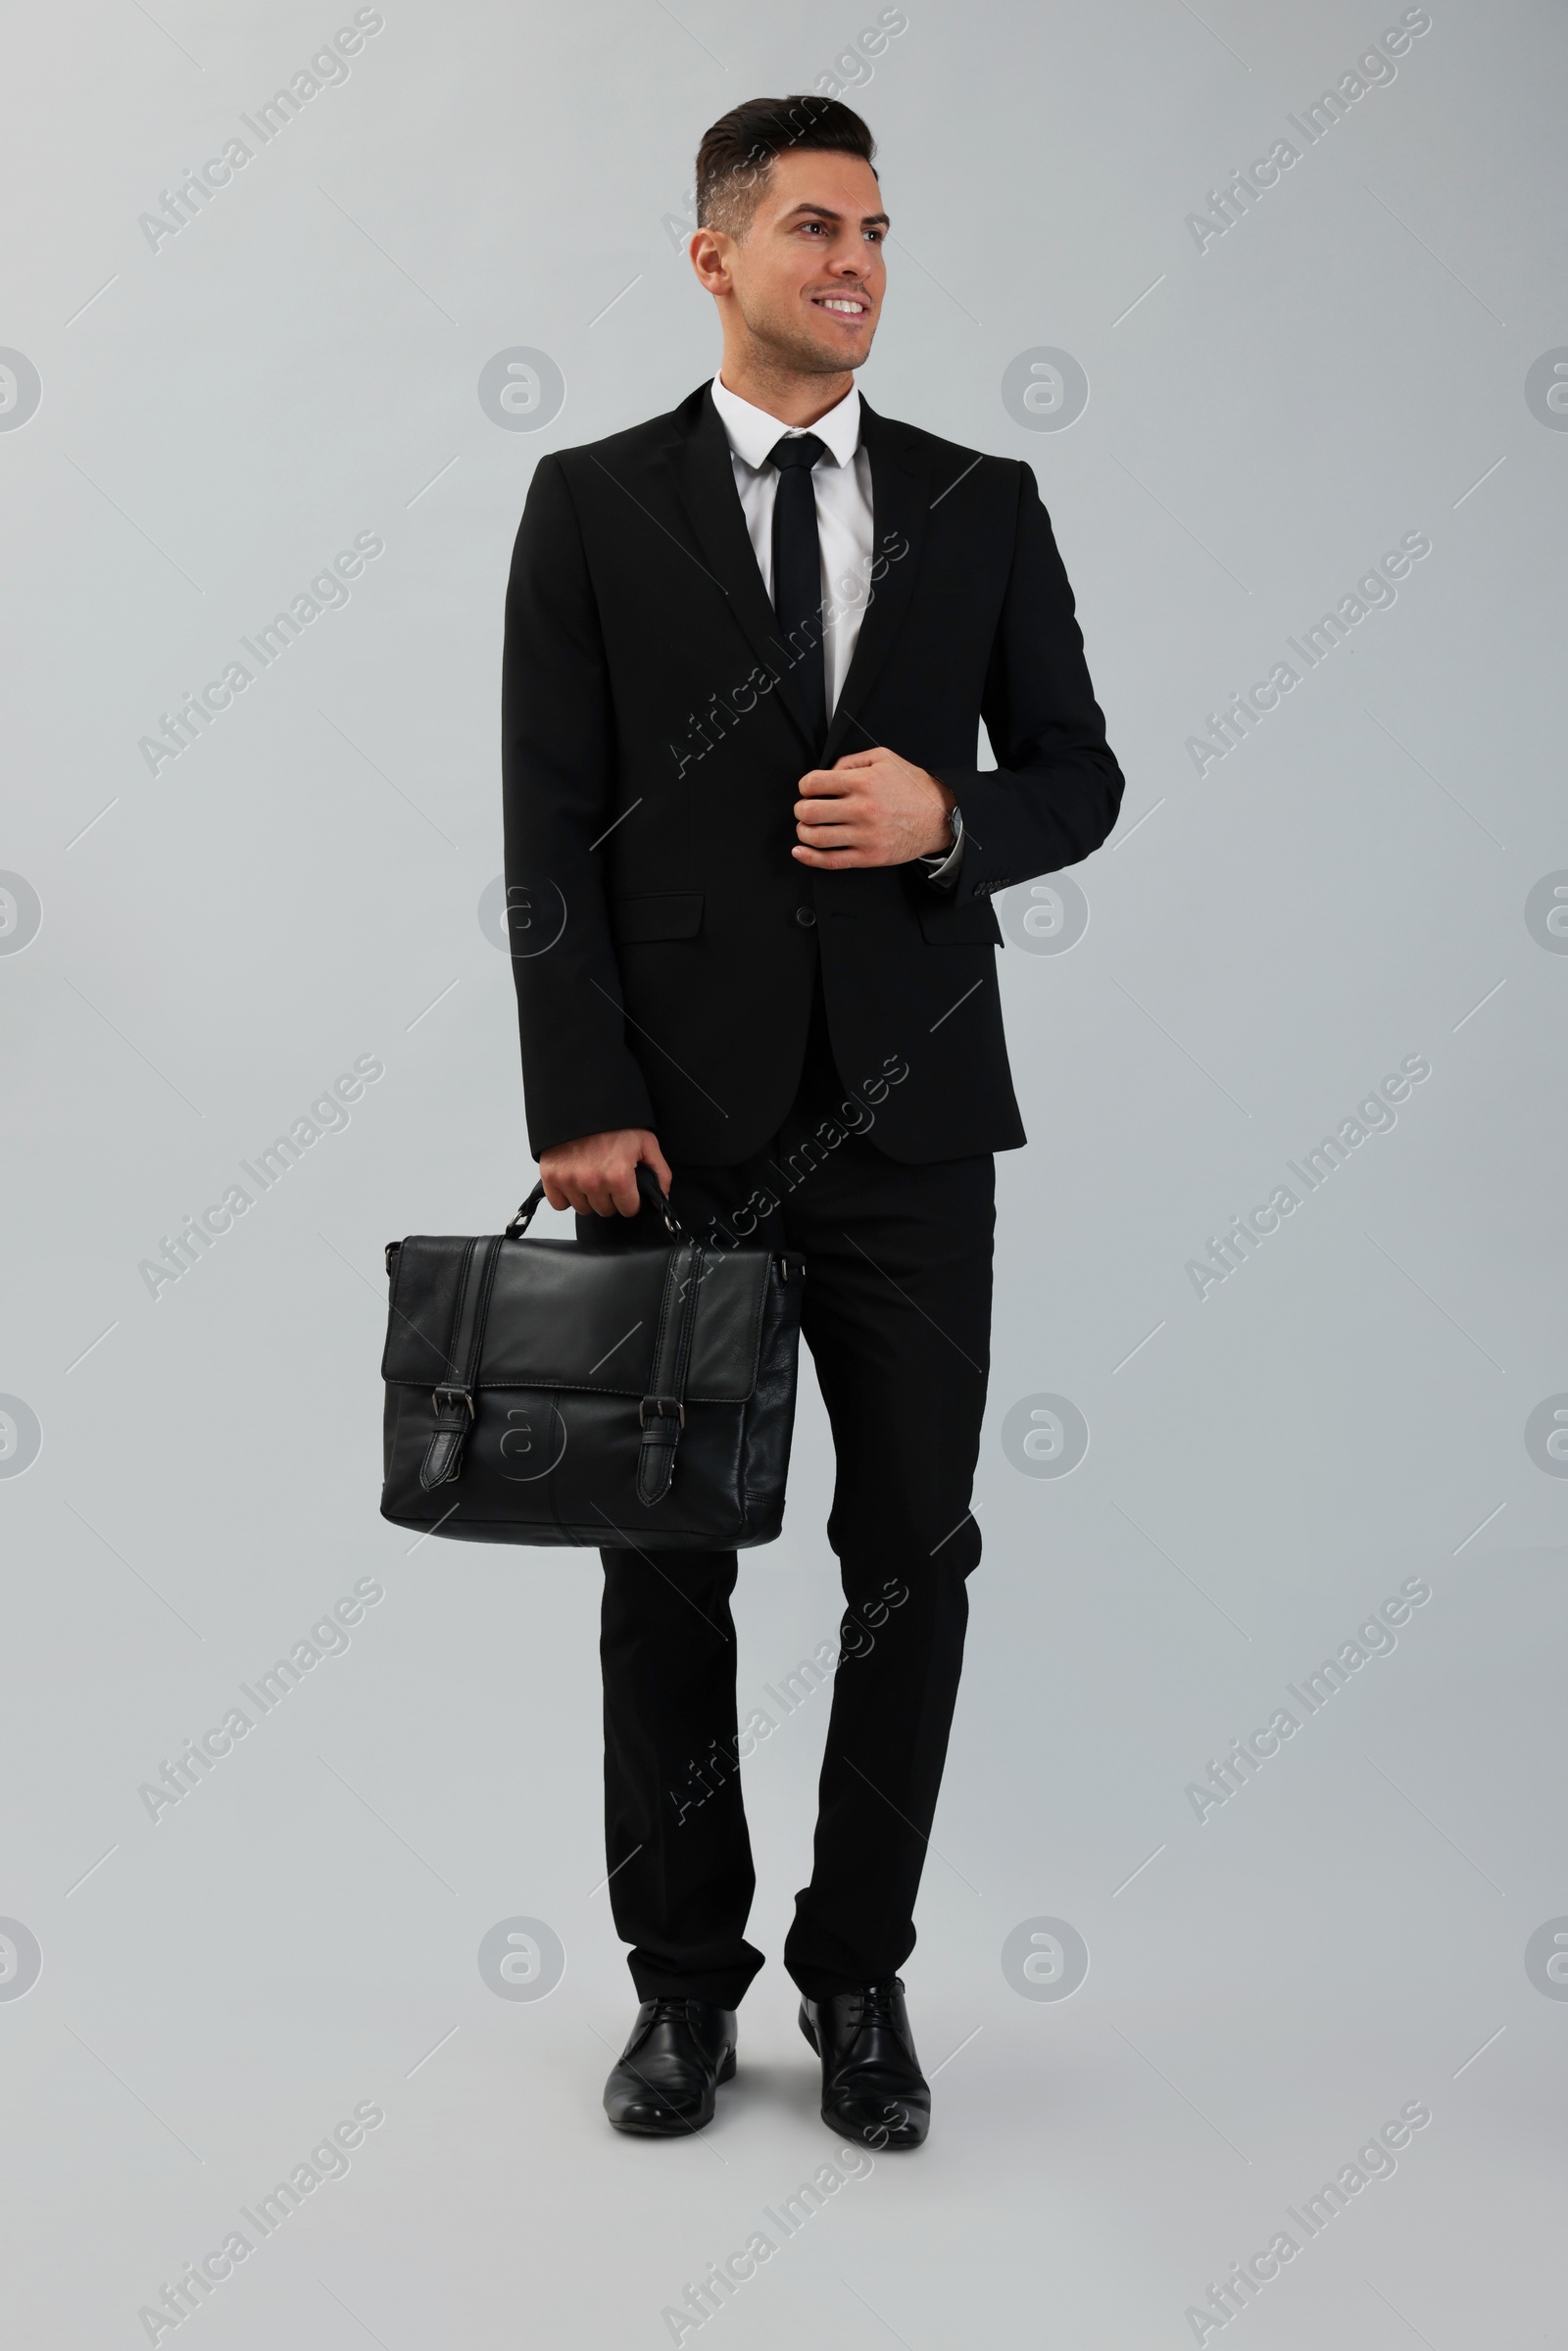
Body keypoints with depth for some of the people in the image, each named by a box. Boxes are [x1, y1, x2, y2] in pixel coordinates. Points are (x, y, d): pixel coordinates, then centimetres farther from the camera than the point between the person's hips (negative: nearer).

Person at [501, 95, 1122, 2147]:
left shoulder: (982, 506, 9)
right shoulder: (593, 504, 3)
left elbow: (1081, 778, 11)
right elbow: (552, 833, -2)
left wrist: (953, 816, -11)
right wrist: (584, 1106, -10)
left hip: (905, 1114, 2)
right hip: (679, 1121, -1)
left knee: (915, 1554, 4)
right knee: (667, 1563, 7)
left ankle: (860, 1976, 21)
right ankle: (686, 1980, 23)